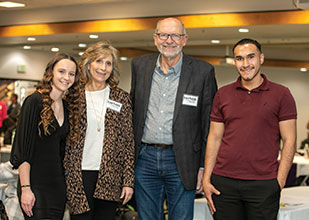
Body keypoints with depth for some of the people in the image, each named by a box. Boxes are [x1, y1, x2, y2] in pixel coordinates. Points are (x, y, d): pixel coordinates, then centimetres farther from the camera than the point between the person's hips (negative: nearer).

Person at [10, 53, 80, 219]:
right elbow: (23, 148, -14)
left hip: (58, 184, 7)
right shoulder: (35, 101, -10)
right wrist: (25, 188, -18)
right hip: (35, 183, -7)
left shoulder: (67, 107, 11)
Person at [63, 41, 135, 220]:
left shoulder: (121, 98, 5)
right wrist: (63, 178, 3)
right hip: (79, 176, 0)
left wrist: (129, 181, -1)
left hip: (110, 178, 1)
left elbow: (129, 142, 4)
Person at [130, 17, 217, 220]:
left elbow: (209, 124, -2)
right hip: (145, 159, 3)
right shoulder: (139, 66, 6)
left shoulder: (203, 72, -3)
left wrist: (204, 167, -4)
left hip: (181, 162, -2)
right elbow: (133, 110, 13)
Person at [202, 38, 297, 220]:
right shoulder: (223, 94, 10)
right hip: (224, 183, 2)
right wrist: (206, 179, 4)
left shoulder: (281, 94, 2)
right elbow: (214, 138, 11)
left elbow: (289, 141, 0)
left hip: (263, 184, -2)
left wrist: (279, 182, -8)